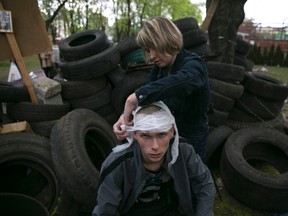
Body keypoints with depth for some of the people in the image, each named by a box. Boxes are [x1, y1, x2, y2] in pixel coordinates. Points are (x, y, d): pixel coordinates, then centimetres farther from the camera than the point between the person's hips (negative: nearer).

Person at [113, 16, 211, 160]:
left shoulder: (194, 65, -23)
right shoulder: (159, 66, -3)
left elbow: (181, 81, -47)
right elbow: (146, 98, -9)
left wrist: (137, 96, -51)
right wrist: (125, 116, -27)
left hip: (190, 140, -6)